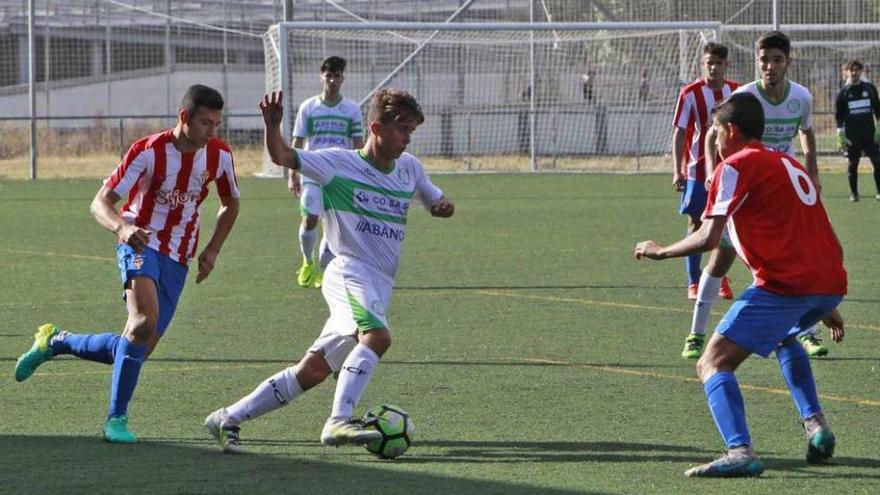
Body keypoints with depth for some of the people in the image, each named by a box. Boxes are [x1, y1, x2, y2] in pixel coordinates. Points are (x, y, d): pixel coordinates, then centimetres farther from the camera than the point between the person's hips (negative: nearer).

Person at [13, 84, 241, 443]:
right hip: (140, 245, -5)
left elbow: (230, 204, 17)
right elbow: (100, 203, -17)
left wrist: (212, 250, 4)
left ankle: (56, 342, 25)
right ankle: (116, 419, -22)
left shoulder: (220, 155, -2)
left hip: (177, 260, 5)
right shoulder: (148, 151, -15)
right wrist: (122, 227, -38)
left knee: (138, 349, 1)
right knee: (145, 321, -31)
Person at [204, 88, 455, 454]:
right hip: (349, 273, -6)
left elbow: (436, 201, 29)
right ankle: (339, 422, -36)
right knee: (377, 335, -34)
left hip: (379, 288, 6)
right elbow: (283, 157, -7)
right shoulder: (340, 163, -2)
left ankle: (228, 419, 11)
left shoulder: (409, 168, 15)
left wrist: (443, 205, 4)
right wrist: (272, 125, -27)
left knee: (313, 371, 2)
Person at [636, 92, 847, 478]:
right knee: (785, 337, 38)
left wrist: (660, 251, 9)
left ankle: (740, 451, -28)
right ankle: (815, 425, 23)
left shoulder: (737, 166, 1)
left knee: (712, 365, -6)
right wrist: (826, 308, 36)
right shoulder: (791, 165, 25)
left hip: (784, 284, -8)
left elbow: (708, 238, -9)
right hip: (831, 283, 8)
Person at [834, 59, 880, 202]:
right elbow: (838, 115, 4)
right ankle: (854, 193, 11)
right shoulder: (843, 92, 2)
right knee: (853, 164, 2)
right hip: (852, 135, -1)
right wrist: (840, 135, -3)